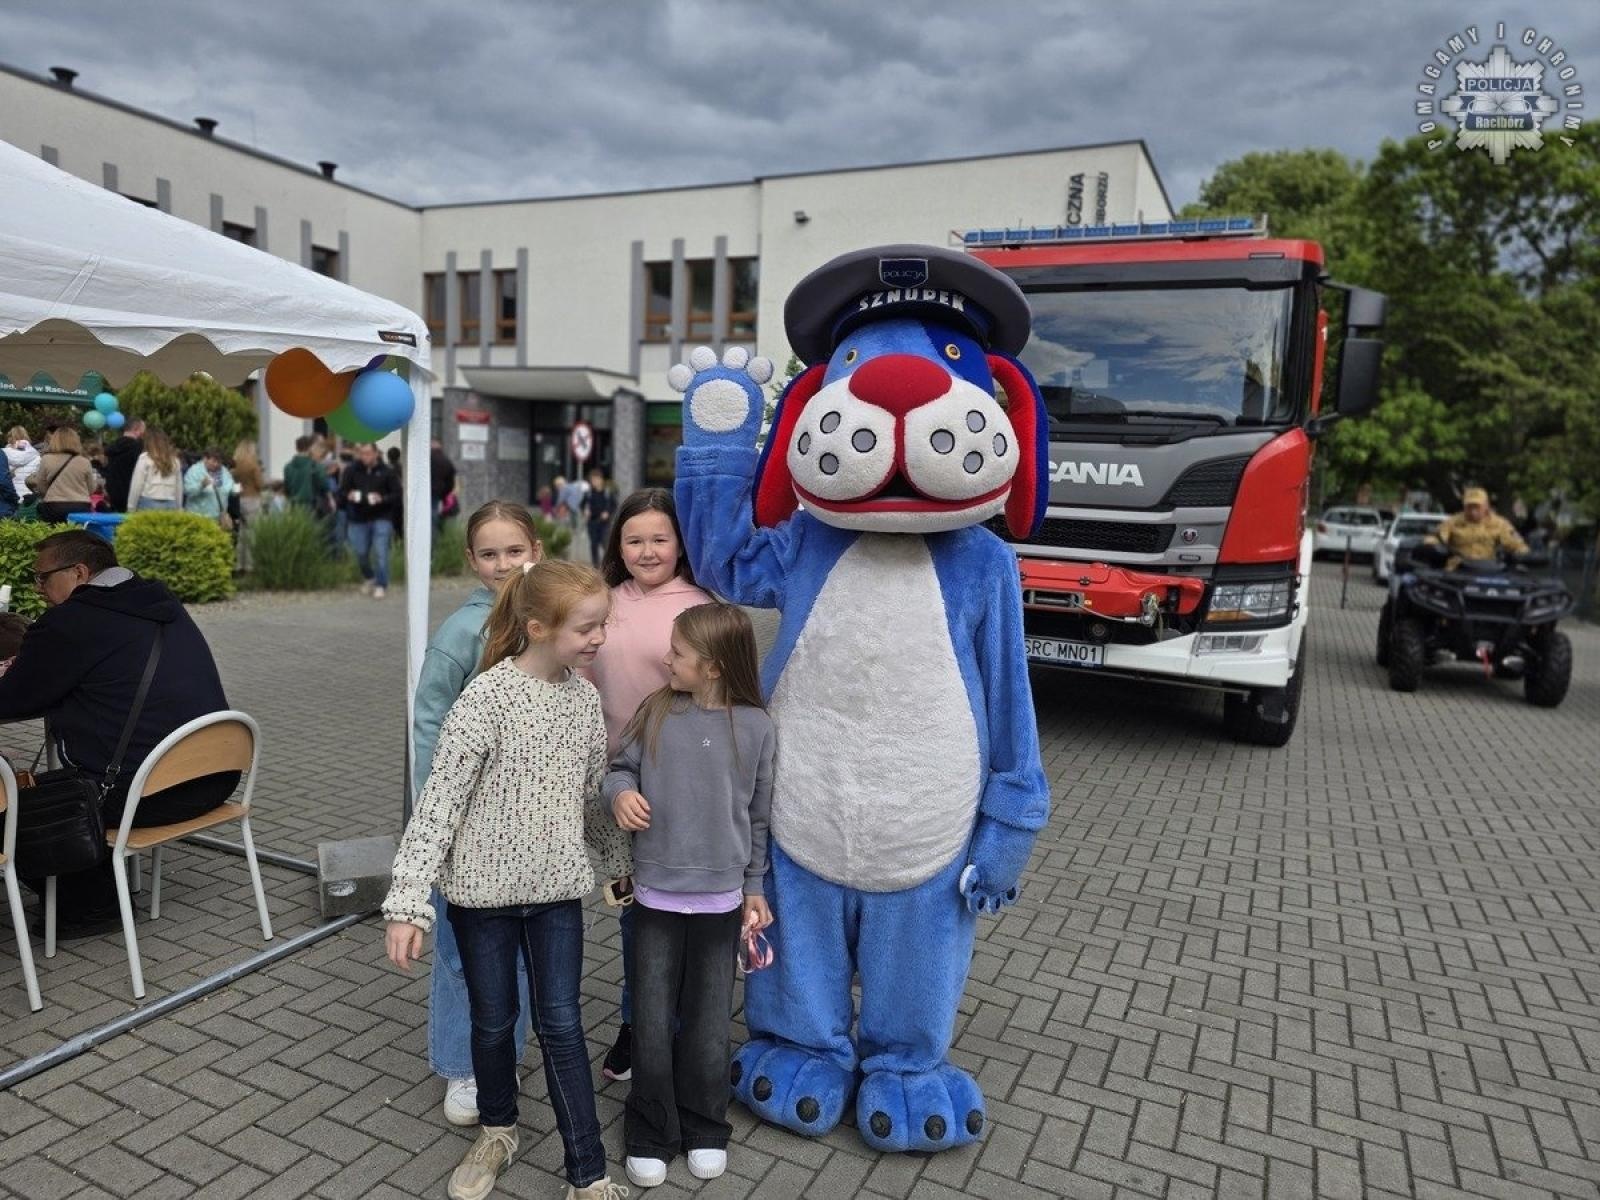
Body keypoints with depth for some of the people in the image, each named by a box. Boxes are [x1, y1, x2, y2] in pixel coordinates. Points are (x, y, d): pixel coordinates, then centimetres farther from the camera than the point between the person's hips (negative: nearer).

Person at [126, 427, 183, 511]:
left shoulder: (145, 458, 0)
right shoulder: (175, 460, 11)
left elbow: (136, 485, -1)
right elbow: (179, 486, 12)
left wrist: (131, 508, 3)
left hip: (149, 504, -3)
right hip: (170, 506, 3)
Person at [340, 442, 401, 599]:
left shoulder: (386, 471, -4)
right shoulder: (351, 470, 1)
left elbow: (397, 494, -3)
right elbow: (341, 492, 7)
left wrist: (382, 499, -19)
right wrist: (349, 496, -16)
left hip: (381, 518, -3)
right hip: (358, 519, 3)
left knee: (380, 553, -8)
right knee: (360, 553, 10)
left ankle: (381, 585, 4)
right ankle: (369, 578, 36)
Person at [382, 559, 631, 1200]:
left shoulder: (583, 696, -1)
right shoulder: (486, 698, -19)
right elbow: (438, 801, -18)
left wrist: (620, 860, 21)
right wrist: (408, 903, -22)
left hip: (556, 886, 3)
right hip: (485, 889, -3)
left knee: (561, 1025, 6)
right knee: (493, 1020, 15)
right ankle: (498, 1130, 41)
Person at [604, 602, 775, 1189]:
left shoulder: (756, 727, -7)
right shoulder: (656, 712, -5)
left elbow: (758, 815, 1)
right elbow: (621, 767, 6)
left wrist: (753, 889, 6)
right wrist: (620, 792, -18)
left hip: (720, 899, -1)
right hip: (656, 894, 1)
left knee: (708, 1023, 12)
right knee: (653, 1023, 8)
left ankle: (704, 1130, 33)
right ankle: (650, 1135, 29)